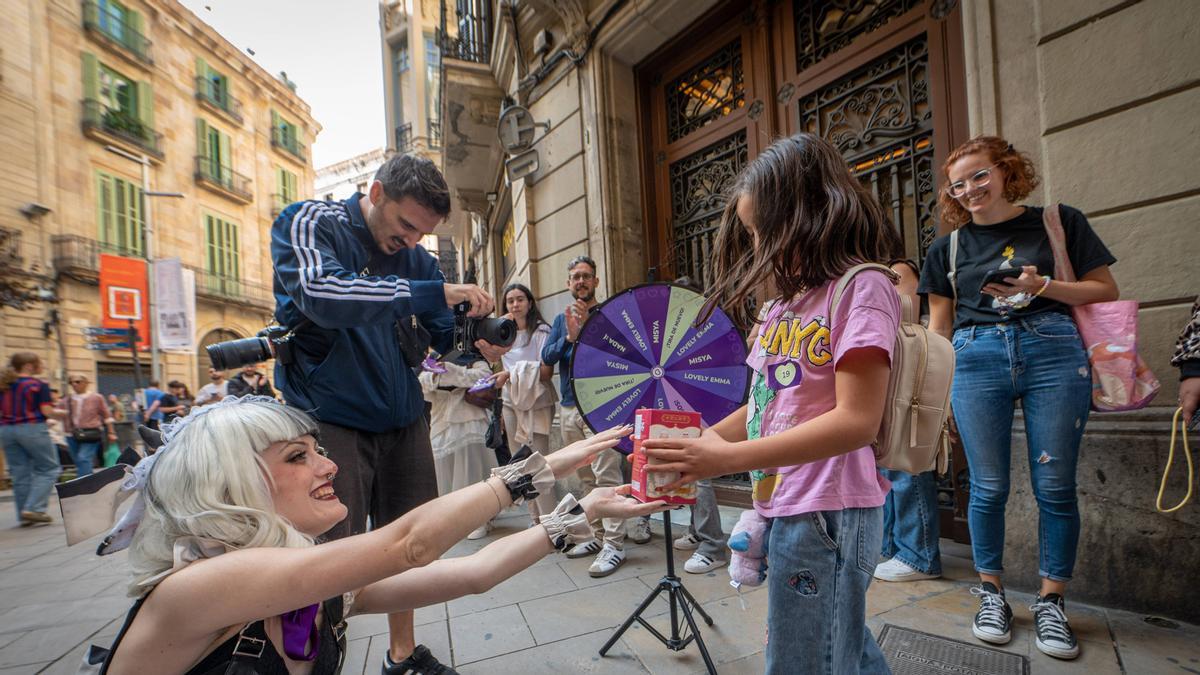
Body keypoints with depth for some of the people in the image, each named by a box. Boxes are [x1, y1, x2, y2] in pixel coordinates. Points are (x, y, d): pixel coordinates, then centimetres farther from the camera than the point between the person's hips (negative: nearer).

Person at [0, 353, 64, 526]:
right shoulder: (38, 385, -9)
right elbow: (47, 411, -13)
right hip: (32, 429, -7)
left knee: (19, 473, 11)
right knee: (48, 469, 4)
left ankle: (23, 515, 14)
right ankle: (34, 508, -7)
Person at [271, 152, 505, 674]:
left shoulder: (415, 257, 6)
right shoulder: (307, 223, -7)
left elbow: (445, 335, 10)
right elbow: (318, 294, -28)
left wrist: (479, 343, -14)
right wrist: (435, 292, -31)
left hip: (403, 420, 5)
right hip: (331, 419, -5)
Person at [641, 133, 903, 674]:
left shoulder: (860, 287, -12)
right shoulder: (784, 301, 12)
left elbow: (857, 421, -22)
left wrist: (726, 458, -25)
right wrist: (697, 443, 1)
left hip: (828, 514, -7)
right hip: (783, 509, 8)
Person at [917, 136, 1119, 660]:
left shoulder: (1059, 222, 10)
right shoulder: (949, 247, 13)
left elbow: (1106, 291, 8)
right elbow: (939, 326, 13)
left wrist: (1041, 287, -10)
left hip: (1052, 350, 0)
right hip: (977, 358, 1)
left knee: (1054, 486, 3)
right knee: (988, 487, 3)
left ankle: (1051, 602, 19)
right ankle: (991, 594, 19)